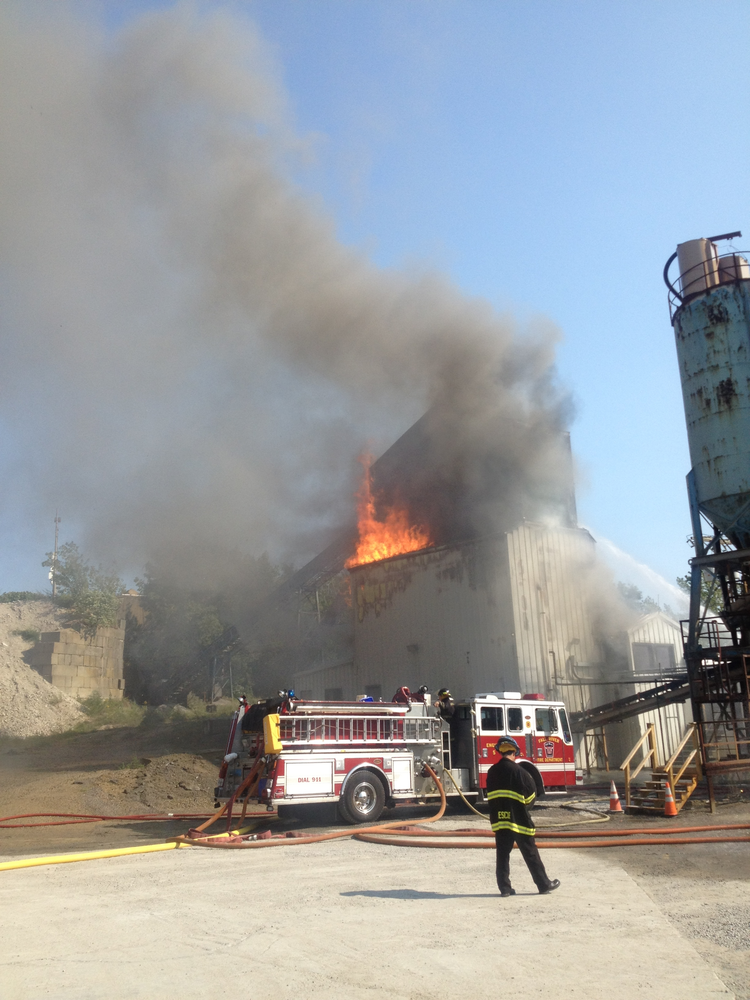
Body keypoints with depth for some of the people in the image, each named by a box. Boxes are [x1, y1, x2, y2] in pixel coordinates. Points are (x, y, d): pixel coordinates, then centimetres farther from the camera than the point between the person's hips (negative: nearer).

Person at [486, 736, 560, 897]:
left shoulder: (492, 772, 1)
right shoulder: (519, 772, -14)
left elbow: (491, 796, 10)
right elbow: (531, 795, -5)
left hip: (499, 819, 4)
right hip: (519, 820, -4)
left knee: (502, 855, 8)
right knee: (530, 854, 6)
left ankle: (504, 887, 9)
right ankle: (544, 884, 15)